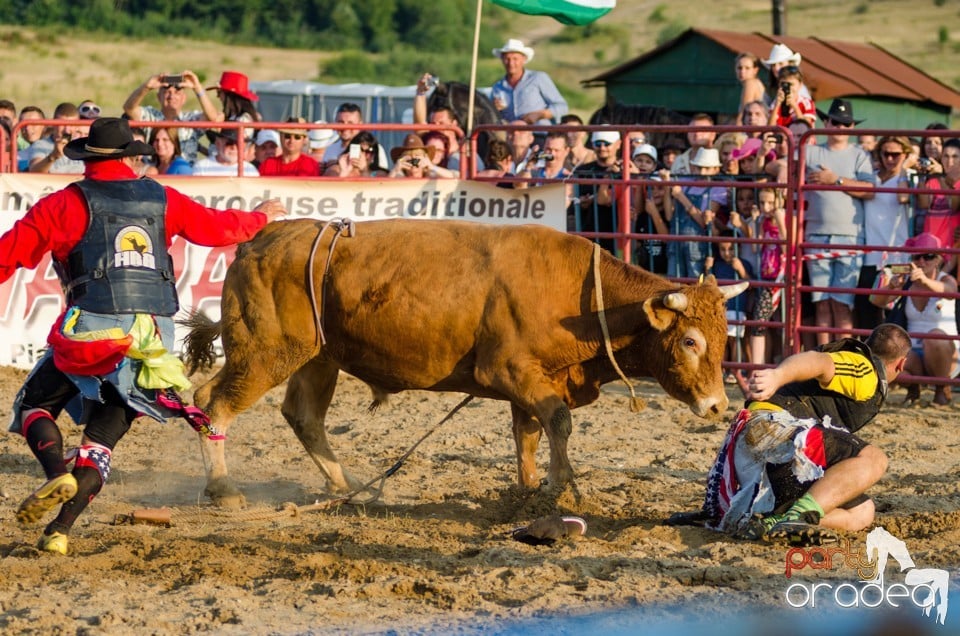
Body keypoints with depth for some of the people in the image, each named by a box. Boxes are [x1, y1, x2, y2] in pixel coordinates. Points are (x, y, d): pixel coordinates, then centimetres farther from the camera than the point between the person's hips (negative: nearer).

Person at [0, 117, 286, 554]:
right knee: (102, 437, 11)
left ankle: (57, 473, -15)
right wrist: (261, 217, 44)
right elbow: (218, 227, 24)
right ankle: (59, 530, -3)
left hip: (92, 331, -4)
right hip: (156, 336, 4)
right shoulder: (162, 201, 12)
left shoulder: (66, 204, 1)